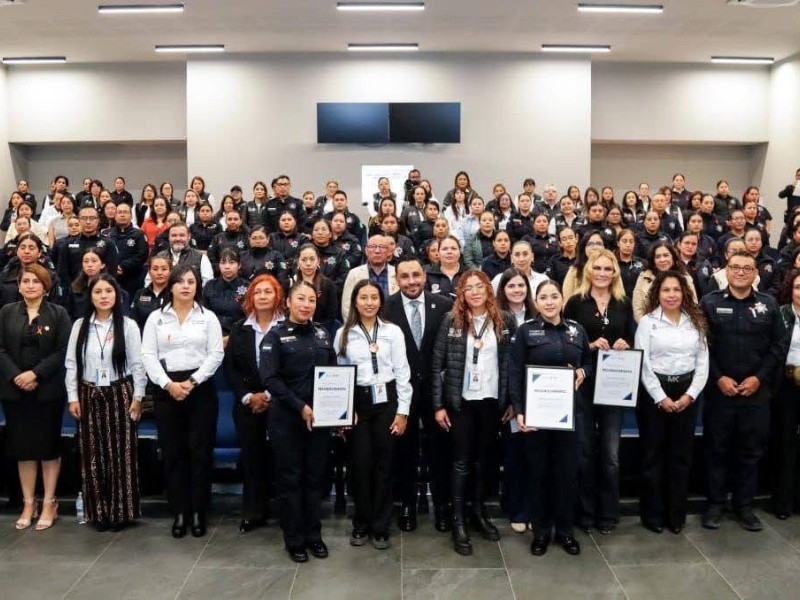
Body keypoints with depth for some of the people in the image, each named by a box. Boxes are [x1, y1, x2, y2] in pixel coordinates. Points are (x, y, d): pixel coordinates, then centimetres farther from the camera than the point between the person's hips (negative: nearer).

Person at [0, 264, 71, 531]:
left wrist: (35, 373, -16)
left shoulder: (58, 313, 1)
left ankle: (49, 503, 14)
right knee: (22, 446, 7)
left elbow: (63, 351, -7)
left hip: (48, 390, -2)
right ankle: (28, 503, 17)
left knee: (49, 445, 4)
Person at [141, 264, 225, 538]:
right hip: (166, 389, 1)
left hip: (201, 388, -1)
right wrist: (168, 384, -12)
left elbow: (216, 354, -2)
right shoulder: (156, 318, 7)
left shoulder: (208, 318, 5)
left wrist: (192, 382, -13)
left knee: (200, 450, 1)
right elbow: (148, 355, 0)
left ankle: (198, 511, 12)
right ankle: (179, 511, 15)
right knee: (173, 452, 5)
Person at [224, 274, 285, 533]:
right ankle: (254, 512, 18)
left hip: (279, 404, -3)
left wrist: (270, 395, -11)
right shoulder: (239, 329, 9)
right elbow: (229, 367, 4)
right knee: (252, 457, 7)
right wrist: (247, 396, -8)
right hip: (247, 404, 3)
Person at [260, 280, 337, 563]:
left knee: (315, 475, 10)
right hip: (287, 417, -4)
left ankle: (313, 534, 24)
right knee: (290, 477, 5)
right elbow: (270, 378, -14)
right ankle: (294, 539, 18)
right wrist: (300, 406, -20)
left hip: (319, 416, 4)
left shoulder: (322, 334, 9)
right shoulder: (275, 335, -5)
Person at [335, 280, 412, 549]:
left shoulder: (393, 331, 1)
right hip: (357, 403, 1)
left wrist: (402, 411, -3)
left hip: (386, 401, 0)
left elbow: (402, 373, 1)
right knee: (361, 464, 5)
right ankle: (361, 524, 21)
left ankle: (380, 527, 17)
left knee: (384, 464, 4)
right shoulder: (343, 334, 4)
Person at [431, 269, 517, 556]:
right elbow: (437, 364, -4)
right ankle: (458, 521, 14)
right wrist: (438, 404, -7)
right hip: (460, 400, -2)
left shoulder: (505, 320, 0)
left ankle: (479, 512, 30)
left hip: (492, 400, 2)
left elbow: (513, 361, 4)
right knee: (461, 460, 4)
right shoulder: (451, 320, -5)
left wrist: (511, 401, 2)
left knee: (483, 458, 15)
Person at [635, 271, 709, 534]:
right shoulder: (648, 321, -3)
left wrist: (690, 395, -7)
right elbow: (643, 364, -8)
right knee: (653, 454, 4)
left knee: (681, 454, 9)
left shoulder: (696, 322, 7)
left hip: (687, 394, 3)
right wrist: (661, 397, -13)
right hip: (654, 393, -3)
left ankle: (676, 514, 21)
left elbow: (703, 363, 4)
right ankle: (653, 514, 16)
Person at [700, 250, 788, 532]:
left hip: (756, 391, 2)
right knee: (717, 450, 7)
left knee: (751, 452, 10)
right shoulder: (710, 302, 0)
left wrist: (759, 377, -6)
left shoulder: (769, 304, 6)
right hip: (719, 390, -2)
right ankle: (715, 504, 19)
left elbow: (779, 347, 4)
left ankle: (744, 505, 24)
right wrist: (718, 377, -11)